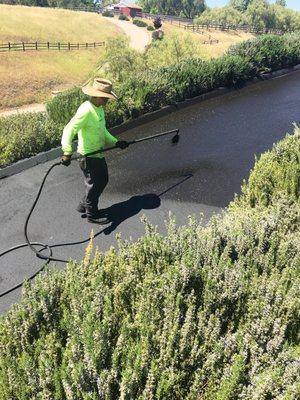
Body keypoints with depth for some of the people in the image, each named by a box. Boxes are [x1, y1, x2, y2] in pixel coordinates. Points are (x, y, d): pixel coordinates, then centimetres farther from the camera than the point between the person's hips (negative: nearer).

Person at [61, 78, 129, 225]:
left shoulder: (99, 108, 6)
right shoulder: (86, 110, -24)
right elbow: (69, 130, -30)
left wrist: (115, 142, 10)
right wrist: (67, 152, -39)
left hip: (98, 153, 10)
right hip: (88, 156, -10)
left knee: (103, 180, 22)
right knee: (94, 185, 5)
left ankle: (84, 205, 38)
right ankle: (92, 214, 26)